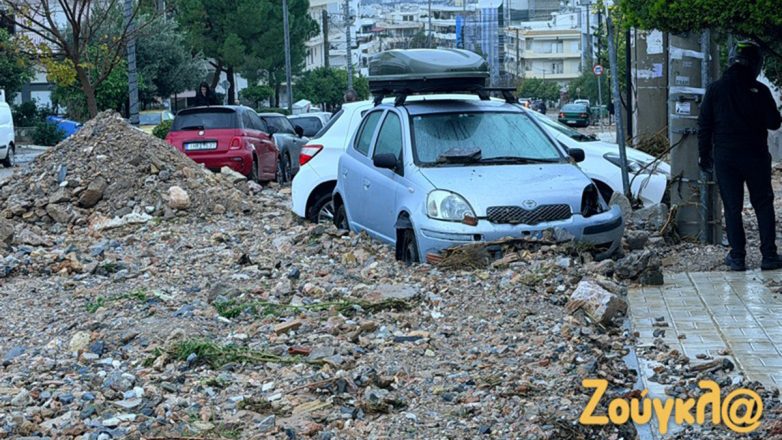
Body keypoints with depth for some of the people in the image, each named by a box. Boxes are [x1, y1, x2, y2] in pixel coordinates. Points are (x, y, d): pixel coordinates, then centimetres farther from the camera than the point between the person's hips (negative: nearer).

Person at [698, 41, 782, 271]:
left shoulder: (715, 89, -1)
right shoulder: (759, 90, -8)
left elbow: (704, 125, 1)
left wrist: (704, 154, 9)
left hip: (725, 157, 1)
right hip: (755, 156, -1)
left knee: (732, 208, 6)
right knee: (763, 205, 9)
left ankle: (737, 256, 5)